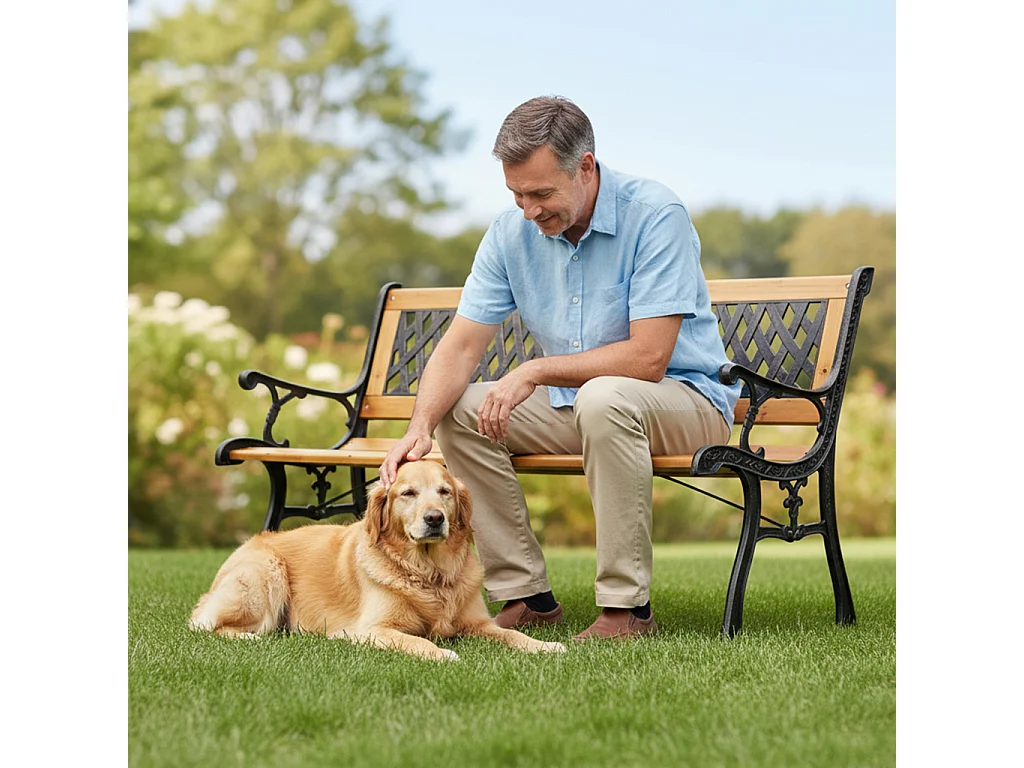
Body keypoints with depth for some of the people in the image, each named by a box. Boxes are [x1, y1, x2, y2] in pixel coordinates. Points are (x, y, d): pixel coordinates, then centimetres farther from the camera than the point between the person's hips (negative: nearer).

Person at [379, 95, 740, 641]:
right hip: (572, 404, 6)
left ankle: (627, 607, -28)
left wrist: (535, 371, -22)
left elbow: (647, 357, -27)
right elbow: (460, 346, -6)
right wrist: (420, 426, -24)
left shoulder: (655, 216, -22)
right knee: (456, 410, -10)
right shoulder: (511, 232, -4)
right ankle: (526, 595, -4)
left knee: (603, 397, -38)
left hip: (685, 397, -6)